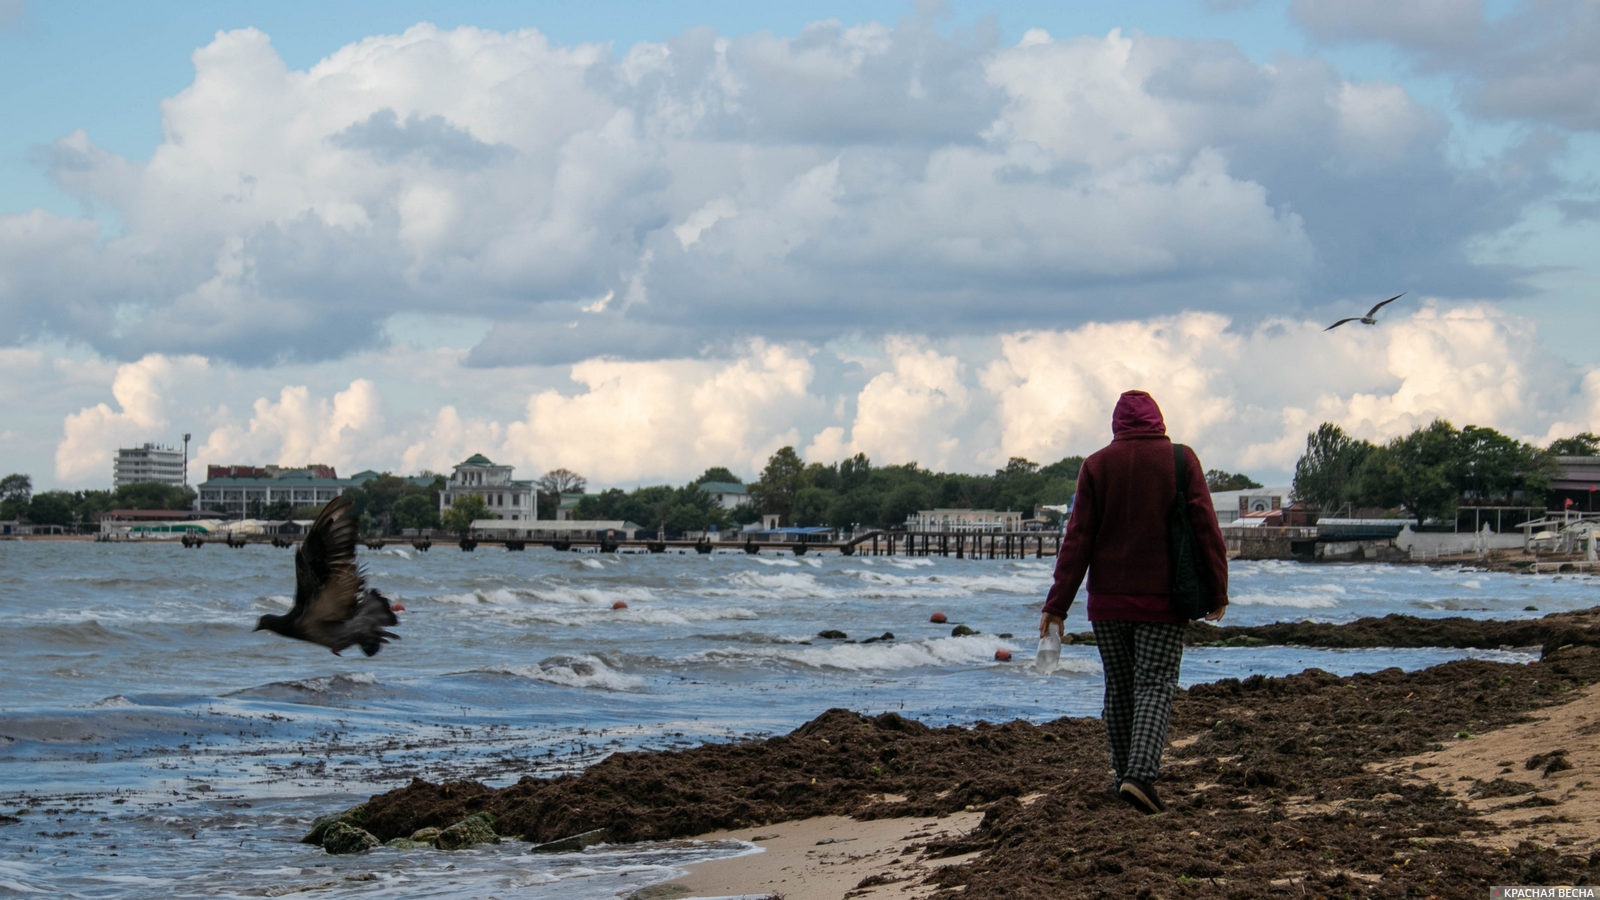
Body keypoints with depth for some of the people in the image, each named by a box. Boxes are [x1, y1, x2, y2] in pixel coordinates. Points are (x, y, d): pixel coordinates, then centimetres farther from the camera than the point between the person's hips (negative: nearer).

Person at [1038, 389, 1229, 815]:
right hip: (1162, 602, -2)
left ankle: (1124, 776, 19)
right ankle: (1140, 774, -22)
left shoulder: (1096, 465, 2)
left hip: (1108, 601, 2)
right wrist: (1217, 590, 5)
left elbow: (1077, 539, -1)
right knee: (1155, 686, -3)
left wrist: (1057, 603, 0)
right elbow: (1206, 528, -4)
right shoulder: (1181, 460, -1)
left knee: (1119, 689, 13)